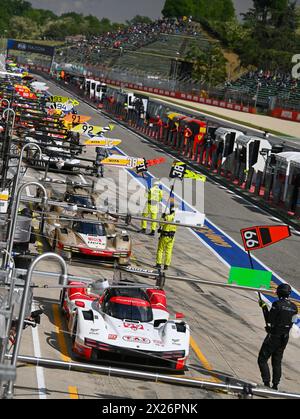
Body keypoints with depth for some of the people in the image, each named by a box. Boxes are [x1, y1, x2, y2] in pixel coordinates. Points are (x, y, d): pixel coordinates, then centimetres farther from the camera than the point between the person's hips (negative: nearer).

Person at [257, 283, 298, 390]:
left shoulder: (277, 304, -18)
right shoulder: (294, 307, 1)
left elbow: (269, 320, -14)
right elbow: (291, 321, 8)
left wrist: (264, 307, -3)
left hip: (273, 336, -6)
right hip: (285, 337, 6)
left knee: (262, 360, 3)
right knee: (277, 362, 18)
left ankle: (266, 383, -6)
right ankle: (275, 385, 18)